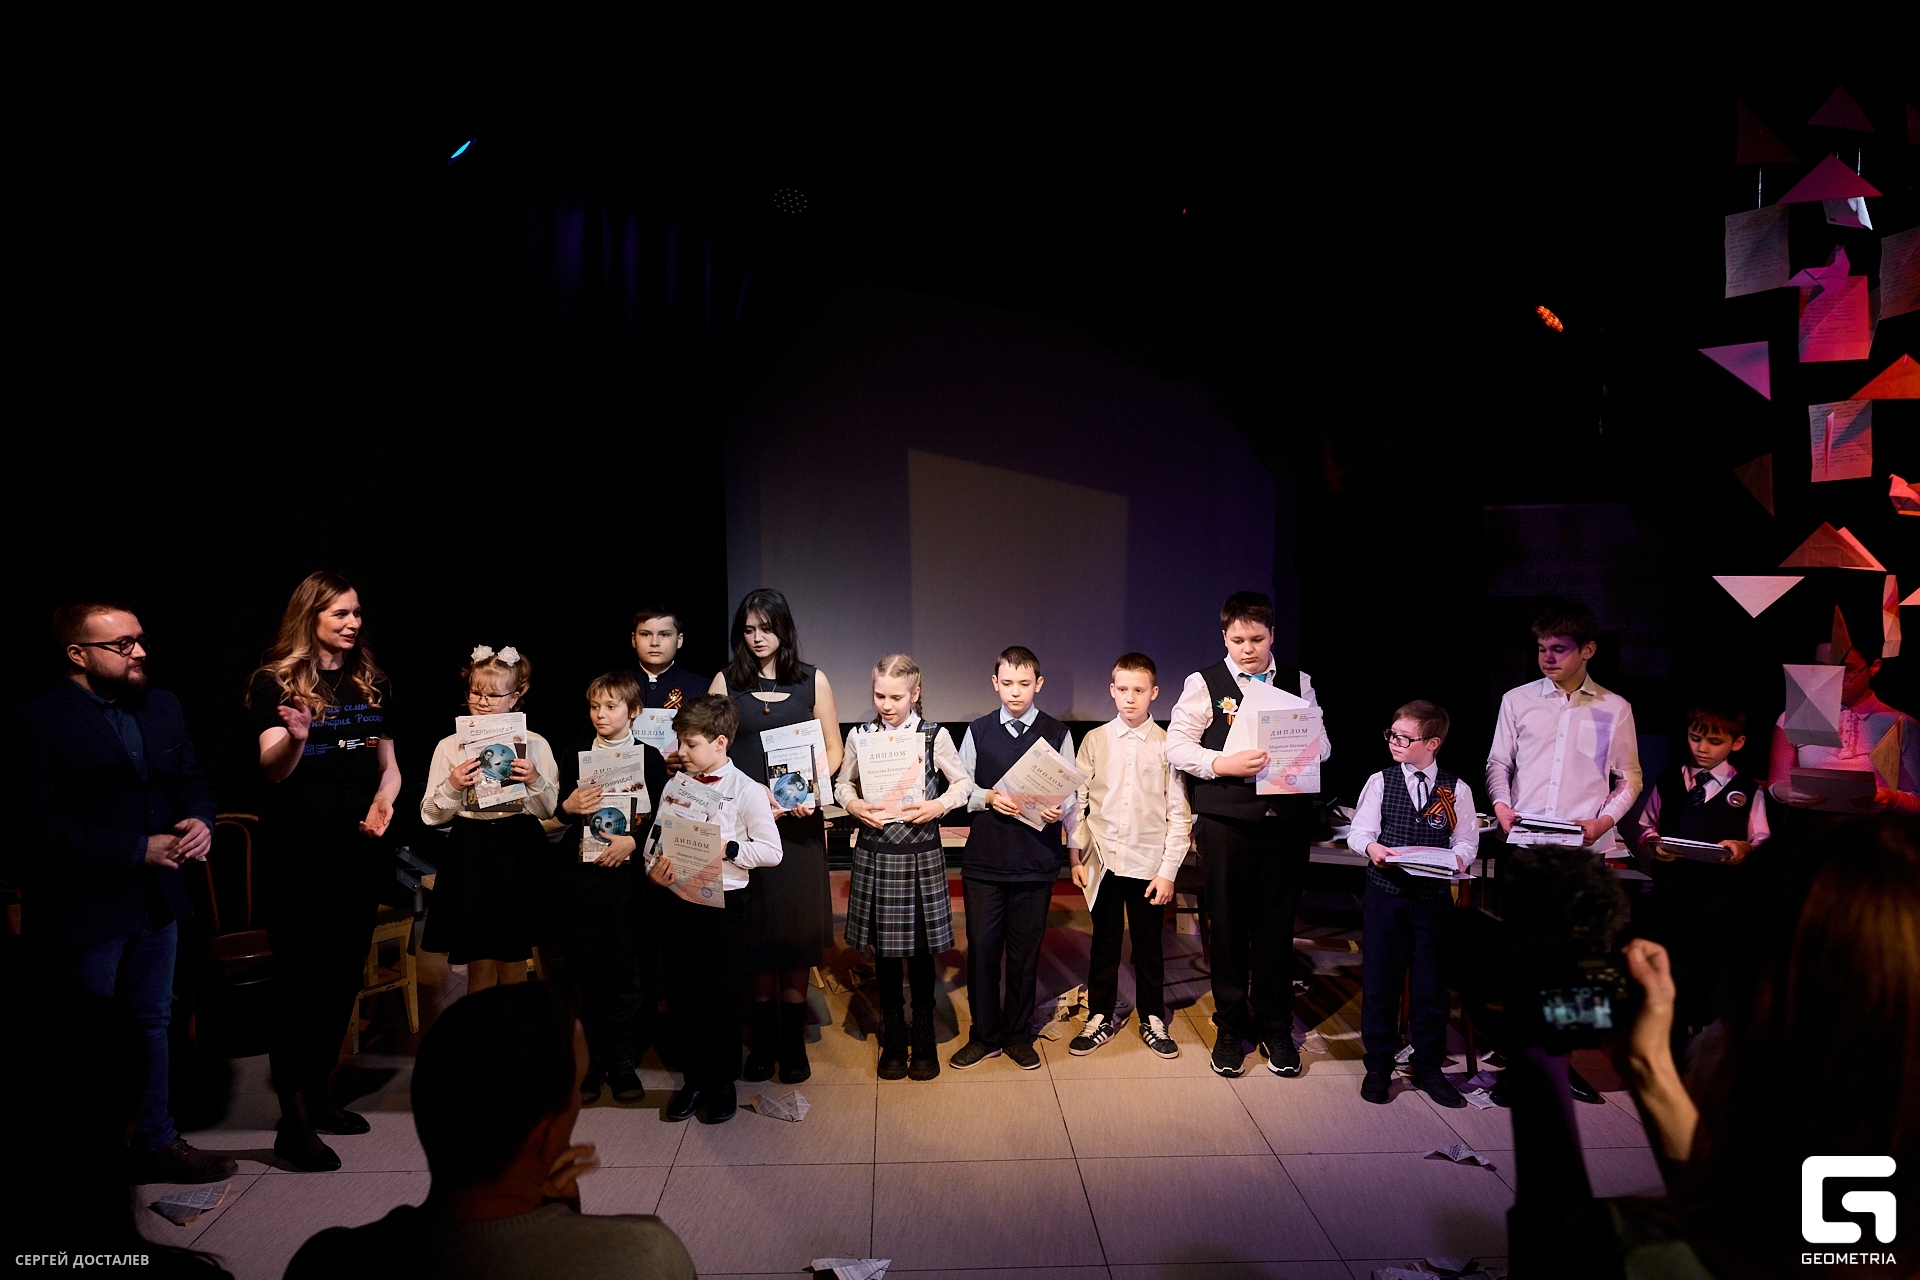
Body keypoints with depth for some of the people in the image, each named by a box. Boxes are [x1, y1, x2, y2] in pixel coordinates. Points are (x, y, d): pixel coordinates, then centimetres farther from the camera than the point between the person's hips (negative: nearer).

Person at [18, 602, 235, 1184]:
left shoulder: (162, 706, 5)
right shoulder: (39, 722, -15)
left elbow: (193, 780, 10)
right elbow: (42, 826, -21)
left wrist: (200, 820, -11)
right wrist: (138, 849, -22)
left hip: (157, 900, 7)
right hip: (83, 912, -6)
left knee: (152, 1023, 19)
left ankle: (156, 1141, 34)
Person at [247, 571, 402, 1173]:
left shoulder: (371, 683, 10)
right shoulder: (275, 682, -4)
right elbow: (273, 768, -16)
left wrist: (382, 802, -4)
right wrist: (295, 737, -37)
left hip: (358, 849, 5)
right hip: (298, 852, -5)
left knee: (344, 976, 11)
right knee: (303, 979, -4)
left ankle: (318, 1095, 25)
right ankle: (294, 1122, 3)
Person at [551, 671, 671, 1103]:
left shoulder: (649, 758, 2)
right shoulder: (573, 756, 9)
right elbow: (557, 813, 9)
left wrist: (632, 840, -17)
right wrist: (567, 806, -11)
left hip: (630, 872, -2)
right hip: (585, 872, 2)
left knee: (628, 968, 2)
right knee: (588, 969, 6)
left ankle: (623, 1060, 14)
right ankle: (597, 1057, 19)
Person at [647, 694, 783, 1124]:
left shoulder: (747, 792, -9)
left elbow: (772, 851, -12)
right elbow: (657, 837, 7)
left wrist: (726, 848, -20)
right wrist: (654, 868, -12)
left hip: (722, 903, -4)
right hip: (677, 900, 5)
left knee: (721, 997, 7)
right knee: (680, 996, 12)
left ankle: (722, 1083, 25)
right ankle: (693, 1079, 30)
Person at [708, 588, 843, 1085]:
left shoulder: (813, 681, 6)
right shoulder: (726, 682, 6)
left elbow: (832, 750, 6)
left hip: (798, 819, 0)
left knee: (797, 926, 2)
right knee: (755, 929, 4)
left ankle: (794, 1041, 13)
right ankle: (764, 1038, 17)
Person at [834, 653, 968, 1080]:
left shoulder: (935, 737, -4)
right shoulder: (860, 736, 1)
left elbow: (964, 782, 4)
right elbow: (843, 783, 12)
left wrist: (939, 805, -13)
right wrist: (854, 804, -8)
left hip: (920, 854, -1)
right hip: (874, 853, 2)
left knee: (921, 949, 7)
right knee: (884, 949, 10)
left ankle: (924, 1042, 24)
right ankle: (893, 1043, 26)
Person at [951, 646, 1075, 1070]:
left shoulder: (1058, 734, 4)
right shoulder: (978, 732, 7)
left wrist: (1057, 809, -16)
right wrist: (988, 798, -10)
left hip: (1035, 861, -1)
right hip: (984, 860, 1)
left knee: (1025, 951, 8)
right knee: (981, 948, 4)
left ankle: (1018, 1035, 25)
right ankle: (984, 1036, 21)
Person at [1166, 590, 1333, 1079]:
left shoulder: (1298, 683, 11)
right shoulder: (1203, 684, 1)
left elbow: (1321, 742, 12)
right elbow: (1177, 745, -3)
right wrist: (1223, 765, -19)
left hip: (1287, 816, 2)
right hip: (1225, 819, -2)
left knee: (1277, 924, 8)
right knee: (1229, 924, 6)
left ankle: (1275, 1027, 25)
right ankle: (1231, 1028, 22)